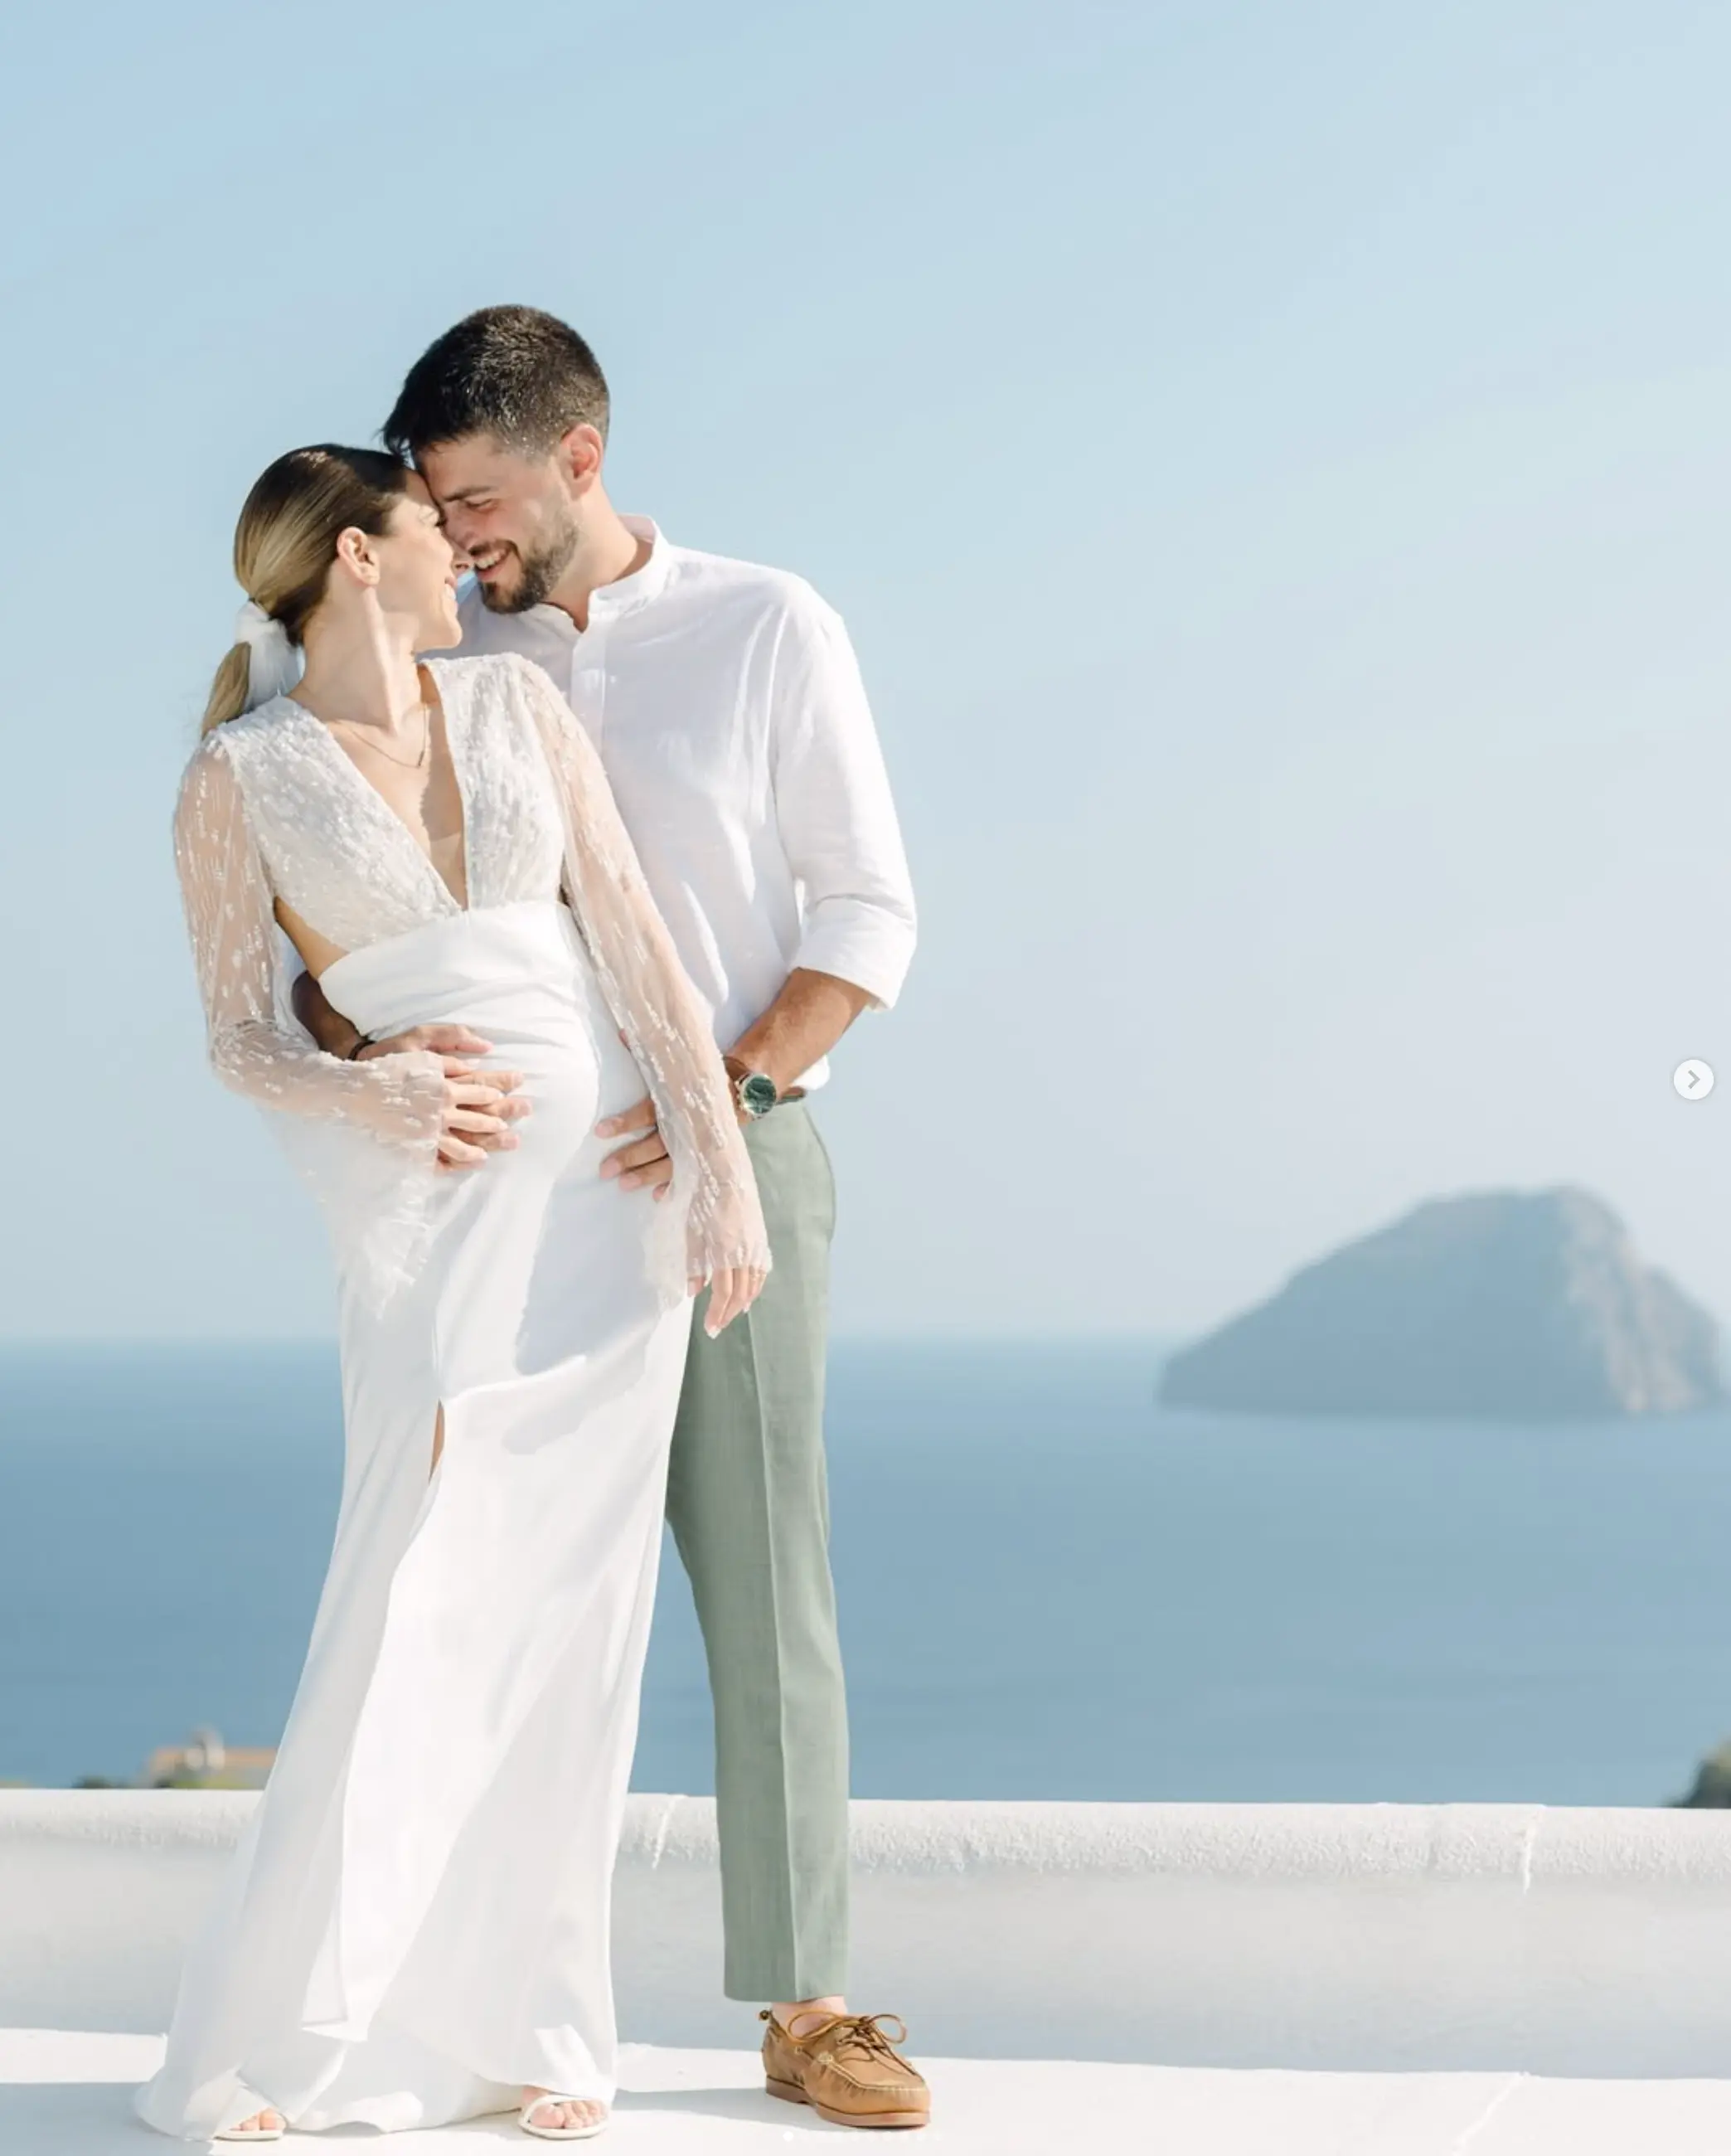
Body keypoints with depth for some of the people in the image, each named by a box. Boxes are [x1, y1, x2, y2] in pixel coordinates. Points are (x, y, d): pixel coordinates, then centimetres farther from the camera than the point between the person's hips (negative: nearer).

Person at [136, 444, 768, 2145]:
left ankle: (518, 2019, 12)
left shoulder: (513, 700, 10)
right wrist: (373, 1101, -18)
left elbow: (633, 938, 5)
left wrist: (724, 1167, -2)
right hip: (433, 1207, -4)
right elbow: (238, 1036, 2)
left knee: (569, 1616, 4)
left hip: (613, 1183, 4)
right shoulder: (238, 779, 0)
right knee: (413, 1613, -8)